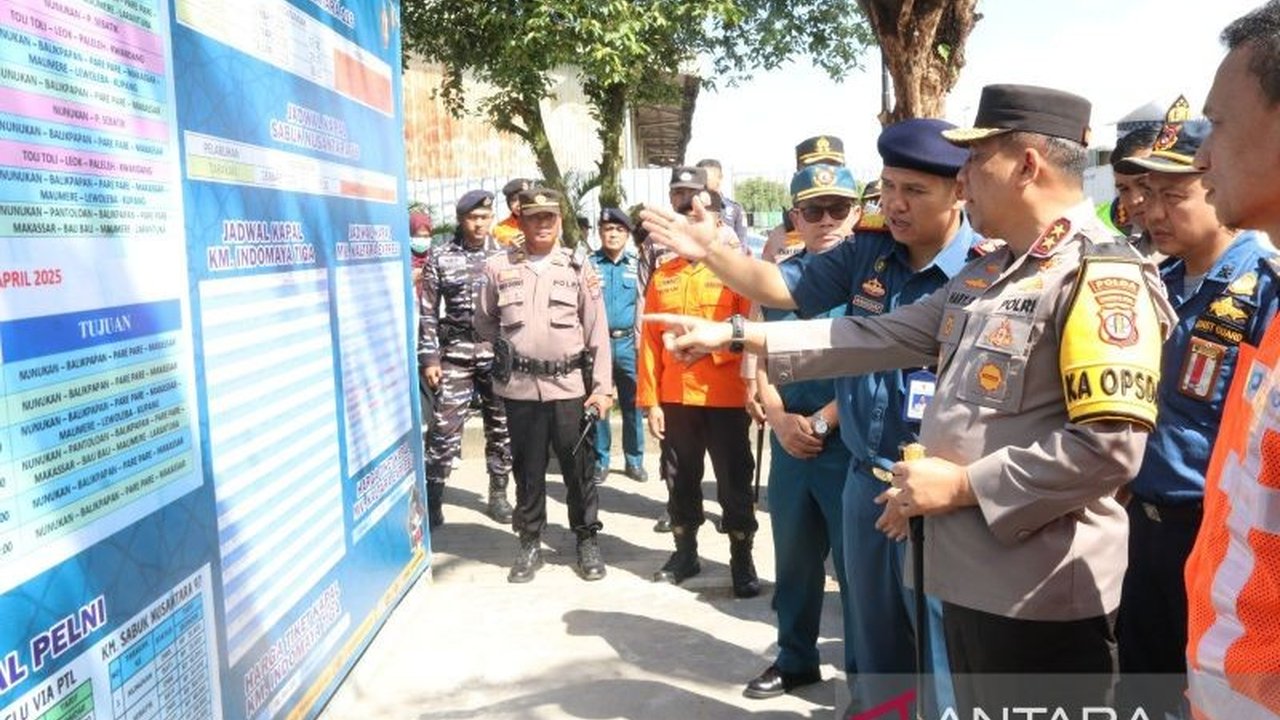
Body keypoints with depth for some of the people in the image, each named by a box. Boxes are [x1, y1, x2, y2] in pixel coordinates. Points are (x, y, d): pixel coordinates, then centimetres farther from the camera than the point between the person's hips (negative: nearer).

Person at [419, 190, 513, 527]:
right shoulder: (440, 258, 2)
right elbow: (428, 312, 1)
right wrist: (429, 357, -4)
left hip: (499, 353, 2)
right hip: (456, 354, -1)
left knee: (501, 426, 8)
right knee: (445, 428, -3)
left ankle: (498, 493, 22)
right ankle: (432, 497, 9)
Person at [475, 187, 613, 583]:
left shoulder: (579, 268, 2)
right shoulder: (499, 267, 3)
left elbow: (597, 333, 0)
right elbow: (484, 322, 14)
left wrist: (602, 387, -4)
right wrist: (512, 347, 7)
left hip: (569, 386, 0)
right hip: (519, 387, 1)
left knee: (578, 467, 7)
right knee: (527, 469, 9)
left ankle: (587, 540, 21)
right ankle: (530, 542, 23)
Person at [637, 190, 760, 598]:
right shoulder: (663, 276, 8)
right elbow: (649, 341, 5)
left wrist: (753, 386, -17)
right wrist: (649, 400, 1)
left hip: (724, 397, -3)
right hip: (674, 397, 3)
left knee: (734, 481, 6)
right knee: (680, 480, 14)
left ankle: (742, 560, 19)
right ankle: (685, 553, 30)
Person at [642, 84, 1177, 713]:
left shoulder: (1101, 276, -17)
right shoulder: (984, 275, 12)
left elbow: (1108, 448, -25)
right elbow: (878, 337, 11)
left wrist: (962, 485, -18)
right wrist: (733, 335, 7)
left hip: (1042, 599, -9)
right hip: (970, 578, 9)